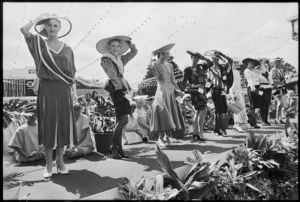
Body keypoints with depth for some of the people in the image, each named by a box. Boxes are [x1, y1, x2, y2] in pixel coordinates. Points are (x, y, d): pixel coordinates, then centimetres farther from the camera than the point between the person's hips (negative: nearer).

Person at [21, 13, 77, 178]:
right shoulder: (39, 44, 7)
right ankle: (48, 163, 11)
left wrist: (74, 91, 3)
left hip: (63, 90, 2)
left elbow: (72, 72, 10)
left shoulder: (67, 49, 12)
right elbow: (23, 29, -10)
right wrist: (39, 18, 2)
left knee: (63, 125, 3)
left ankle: (60, 160, 15)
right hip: (46, 89, -1)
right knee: (48, 125, 1)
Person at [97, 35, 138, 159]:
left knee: (120, 121, 6)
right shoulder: (105, 60, -1)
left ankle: (119, 148, 11)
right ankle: (113, 147, -4)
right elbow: (113, 76, -11)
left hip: (121, 89, 8)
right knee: (123, 119, -14)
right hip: (115, 90, -7)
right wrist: (121, 89, -18)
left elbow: (134, 52, 25)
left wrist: (127, 42, 16)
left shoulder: (120, 59, 19)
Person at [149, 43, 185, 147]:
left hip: (171, 92, 6)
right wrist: (151, 55, -14)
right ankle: (160, 138, 4)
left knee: (170, 114, 8)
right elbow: (149, 67, -29)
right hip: (161, 92, -6)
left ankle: (168, 137, 18)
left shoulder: (169, 66, 12)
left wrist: (178, 90, 3)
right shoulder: (155, 65, -4)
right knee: (163, 114, -7)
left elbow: (173, 80, 15)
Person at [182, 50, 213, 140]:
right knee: (203, 111, -14)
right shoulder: (187, 70, -3)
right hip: (195, 92, -7)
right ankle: (200, 133, -9)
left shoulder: (201, 67, 11)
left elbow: (211, 63, 6)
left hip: (202, 90, 7)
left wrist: (202, 57, -1)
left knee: (198, 111, 12)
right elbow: (184, 82, -7)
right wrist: (194, 86, -18)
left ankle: (196, 132, 21)